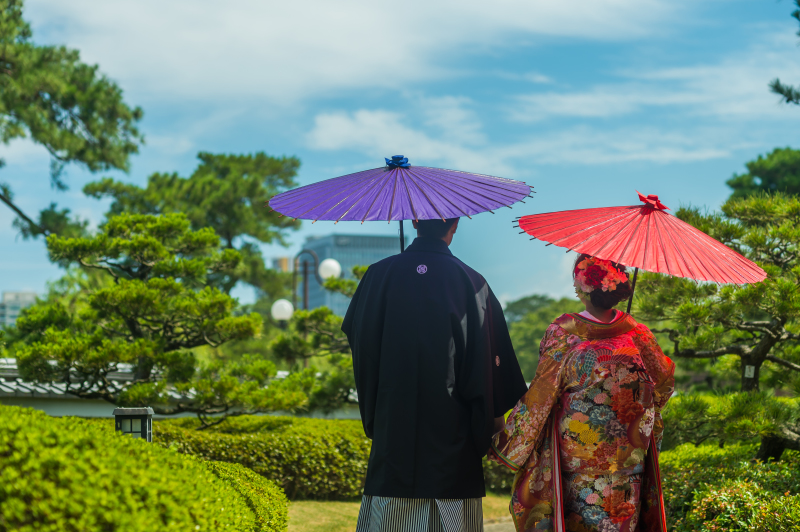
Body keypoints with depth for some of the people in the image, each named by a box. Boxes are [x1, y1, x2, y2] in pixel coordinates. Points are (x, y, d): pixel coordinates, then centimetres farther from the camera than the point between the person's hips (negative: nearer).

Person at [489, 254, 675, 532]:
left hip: (576, 451, -3)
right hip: (627, 454, 3)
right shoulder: (635, 331, -5)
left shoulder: (563, 332, -15)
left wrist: (507, 446, -4)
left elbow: (541, 393, -13)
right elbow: (665, 379, 7)